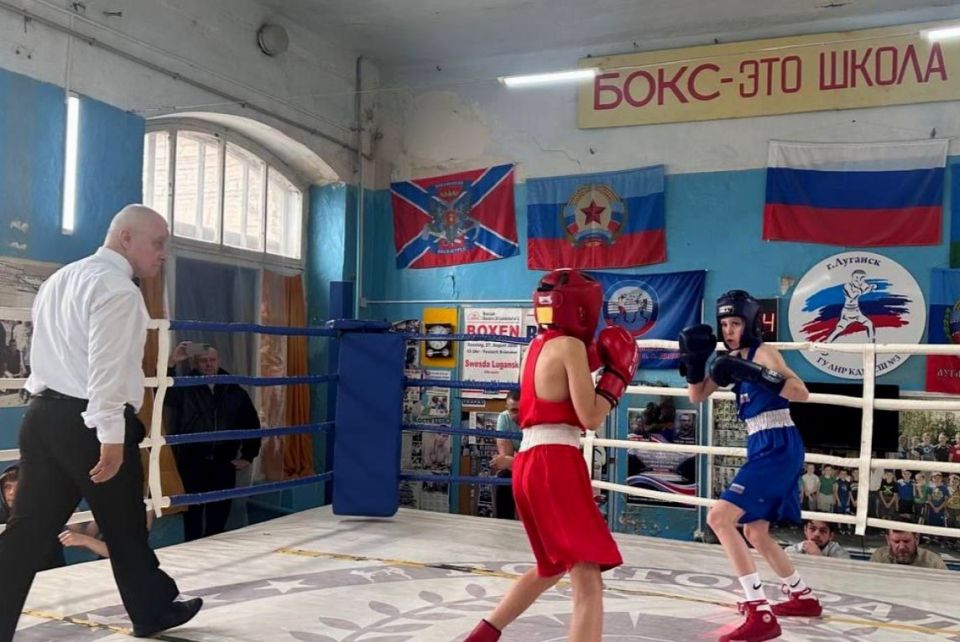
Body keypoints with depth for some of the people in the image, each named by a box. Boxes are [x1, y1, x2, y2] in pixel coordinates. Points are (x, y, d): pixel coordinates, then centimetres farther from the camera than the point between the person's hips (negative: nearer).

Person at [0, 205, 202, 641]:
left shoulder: (59, 280, 18)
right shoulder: (117, 288, -12)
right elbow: (106, 368, -21)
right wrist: (110, 436, -23)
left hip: (43, 414, 8)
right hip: (86, 421, -8)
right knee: (124, 526, 8)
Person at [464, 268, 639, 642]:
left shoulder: (539, 346, 17)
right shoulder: (570, 346, -8)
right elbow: (590, 418, -11)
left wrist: (594, 360, 19)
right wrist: (618, 373, 1)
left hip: (529, 463, 10)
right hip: (555, 463, -9)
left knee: (552, 567, 27)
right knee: (587, 579, -10)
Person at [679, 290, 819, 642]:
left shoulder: (762, 352, -11)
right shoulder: (734, 359, 13)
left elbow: (801, 393, -24)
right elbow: (697, 395, 14)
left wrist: (755, 373, -32)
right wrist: (695, 360, -1)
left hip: (778, 447, -9)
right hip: (762, 448, 9)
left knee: (719, 518, -18)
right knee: (756, 534, 20)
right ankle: (804, 597, 40)